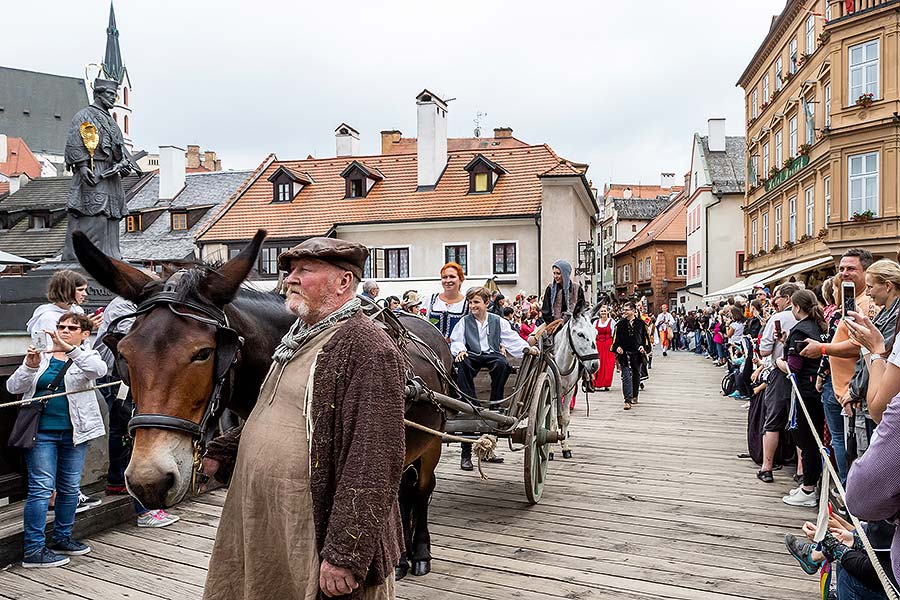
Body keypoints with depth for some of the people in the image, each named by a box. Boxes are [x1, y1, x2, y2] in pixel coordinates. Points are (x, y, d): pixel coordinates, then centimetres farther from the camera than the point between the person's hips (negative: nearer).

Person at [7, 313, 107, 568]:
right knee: (42, 488, -3)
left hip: (74, 432, 1)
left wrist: (69, 349, -32)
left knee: (70, 488, 12)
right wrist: (30, 365, -18)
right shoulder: (41, 355, 5)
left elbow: (99, 370, -23)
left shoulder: (85, 356, 2)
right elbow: (14, 387, -1)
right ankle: (34, 551, 4)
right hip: (41, 432, -1)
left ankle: (62, 539, 28)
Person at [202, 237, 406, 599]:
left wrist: (343, 556, -26)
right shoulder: (296, 339, 10)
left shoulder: (367, 348, -21)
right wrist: (219, 452, 16)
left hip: (312, 542, -9)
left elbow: (374, 466, -26)